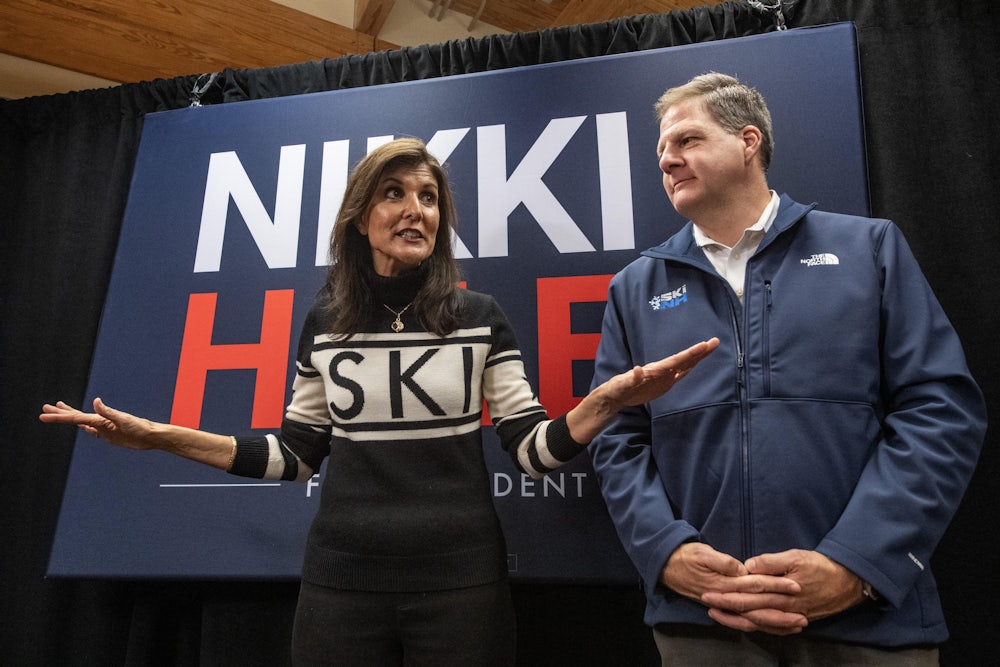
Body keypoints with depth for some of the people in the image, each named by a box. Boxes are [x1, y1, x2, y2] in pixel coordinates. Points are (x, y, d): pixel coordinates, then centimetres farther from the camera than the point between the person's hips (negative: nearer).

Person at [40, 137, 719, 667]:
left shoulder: (481, 316, -4)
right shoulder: (324, 322, 2)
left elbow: (531, 449, -5)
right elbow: (298, 455, 6)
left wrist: (607, 399, -24)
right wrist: (162, 437, -1)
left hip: (460, 578, -1)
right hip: (341, 580, 2)